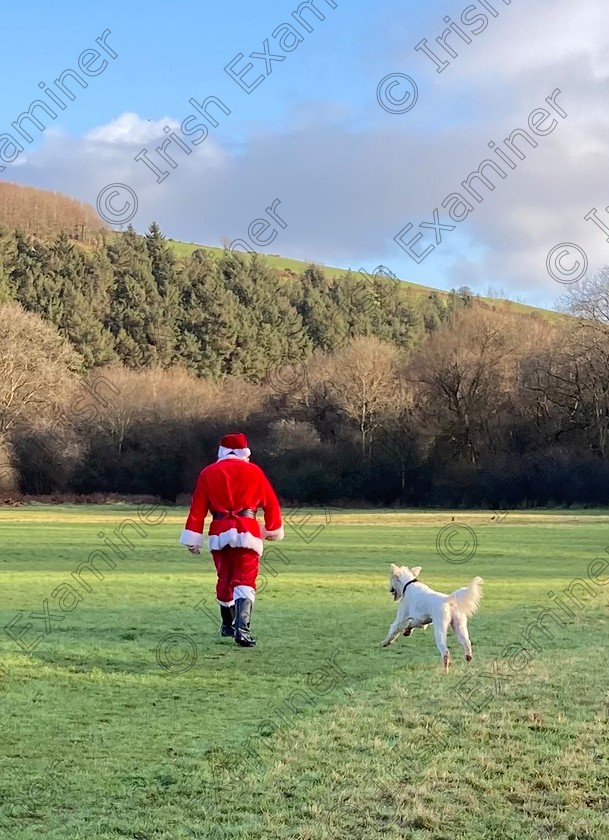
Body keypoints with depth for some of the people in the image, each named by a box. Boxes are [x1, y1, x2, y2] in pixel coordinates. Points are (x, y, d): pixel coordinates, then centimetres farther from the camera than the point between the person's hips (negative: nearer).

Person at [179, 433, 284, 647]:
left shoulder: (208, 473, 10)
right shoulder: (254, 472, 7)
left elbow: (197, 508, 5)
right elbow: (272, 503, 11)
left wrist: (192, 539, 6)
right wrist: (273, 530, 27)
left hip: (219, 532, 2)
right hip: (246, 531, -2)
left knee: (224, 578, 20)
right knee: (245, 581, -7)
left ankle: (228, 625, 34)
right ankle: (242, 629, -24)